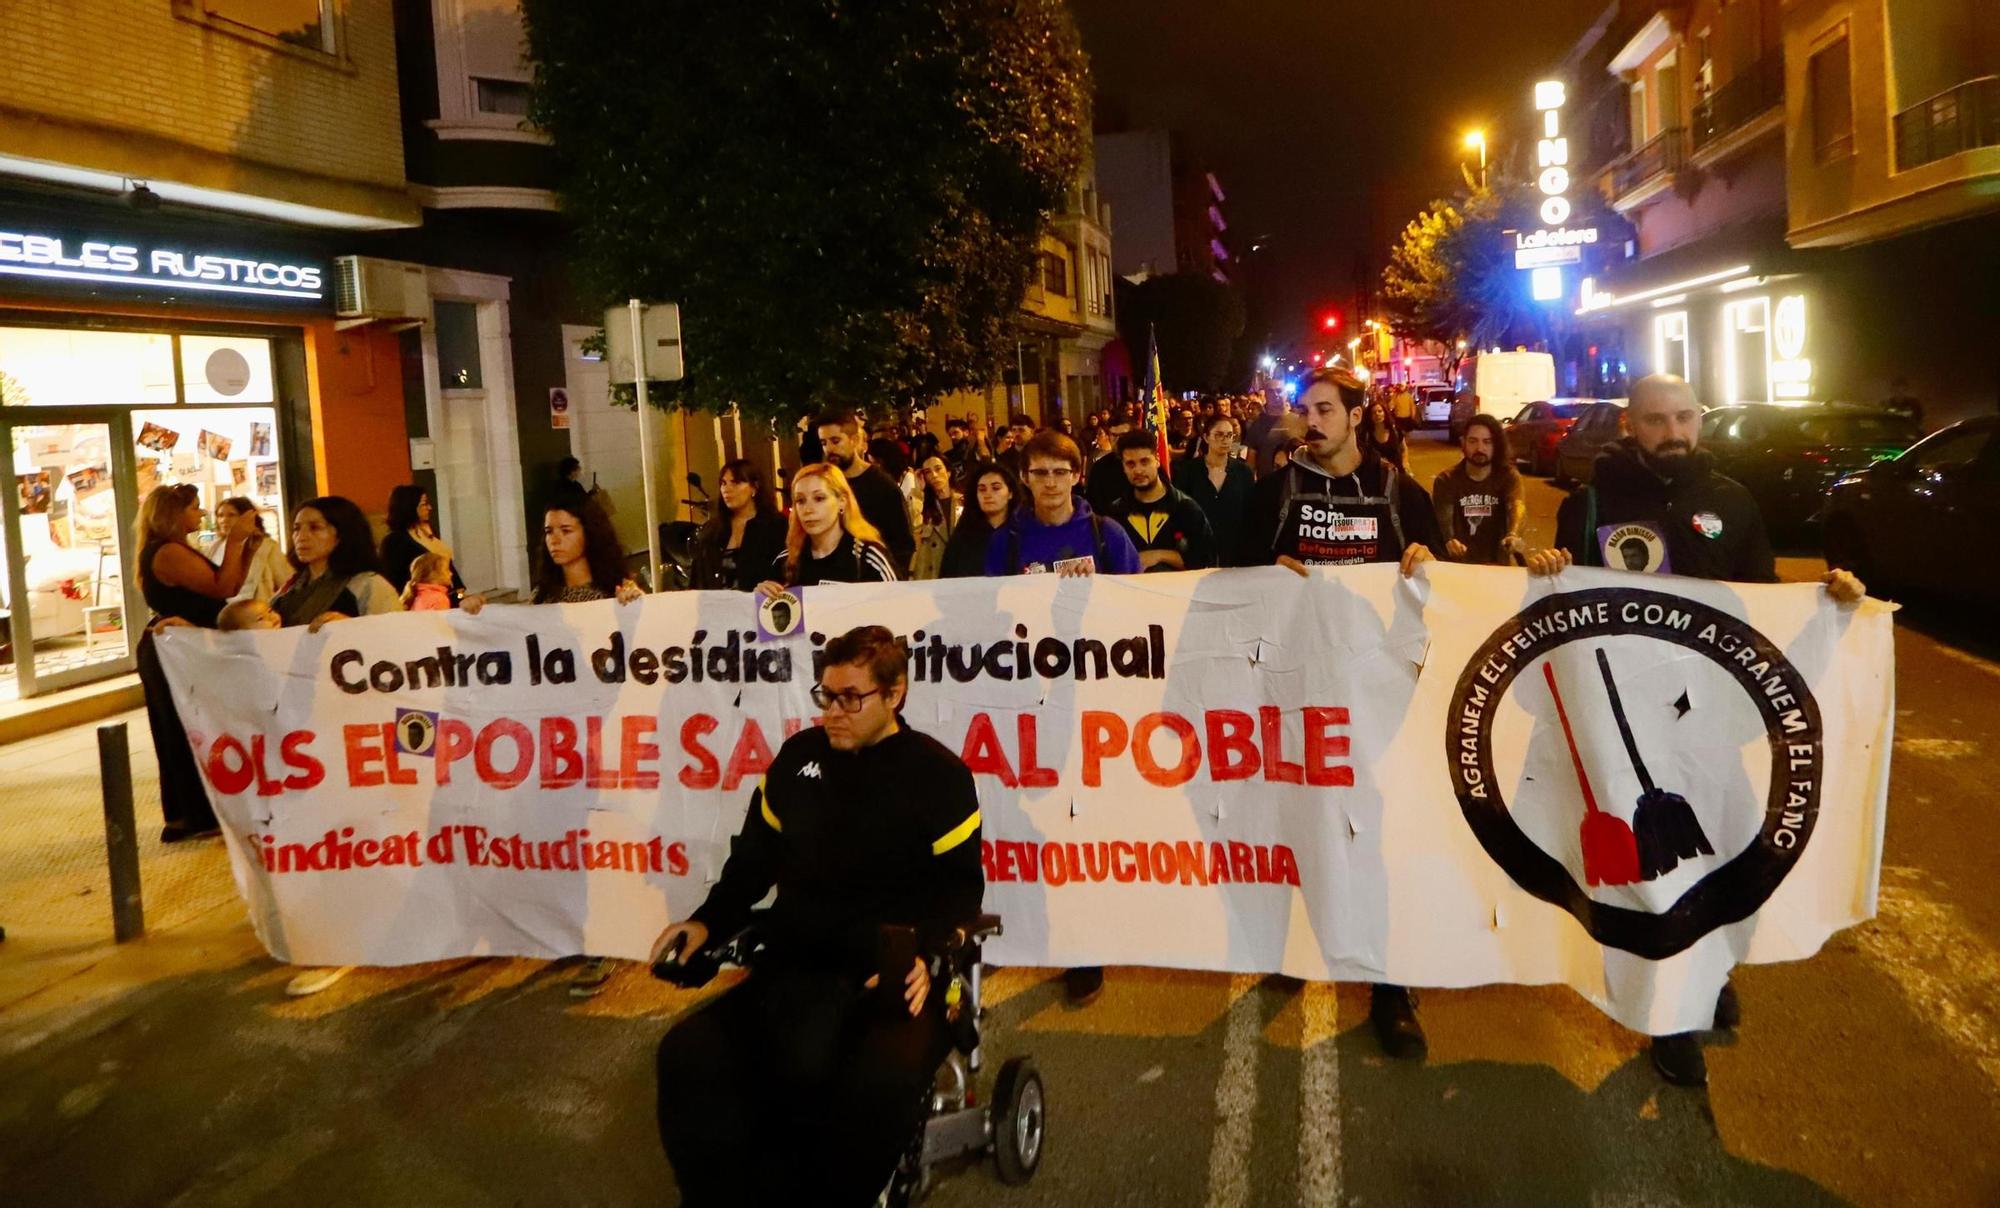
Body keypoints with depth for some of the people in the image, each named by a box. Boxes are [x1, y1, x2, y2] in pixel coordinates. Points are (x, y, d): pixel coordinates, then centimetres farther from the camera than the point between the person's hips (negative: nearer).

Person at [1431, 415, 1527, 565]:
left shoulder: (1509, 476, -1)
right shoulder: (1446, 481, 0)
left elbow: (1517, 506, -21)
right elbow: (1443, 517, -15)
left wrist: (1514, 535, -43)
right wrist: (1449, 541, -38)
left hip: (1496, 564, 1)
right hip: (1457, 564, 0)